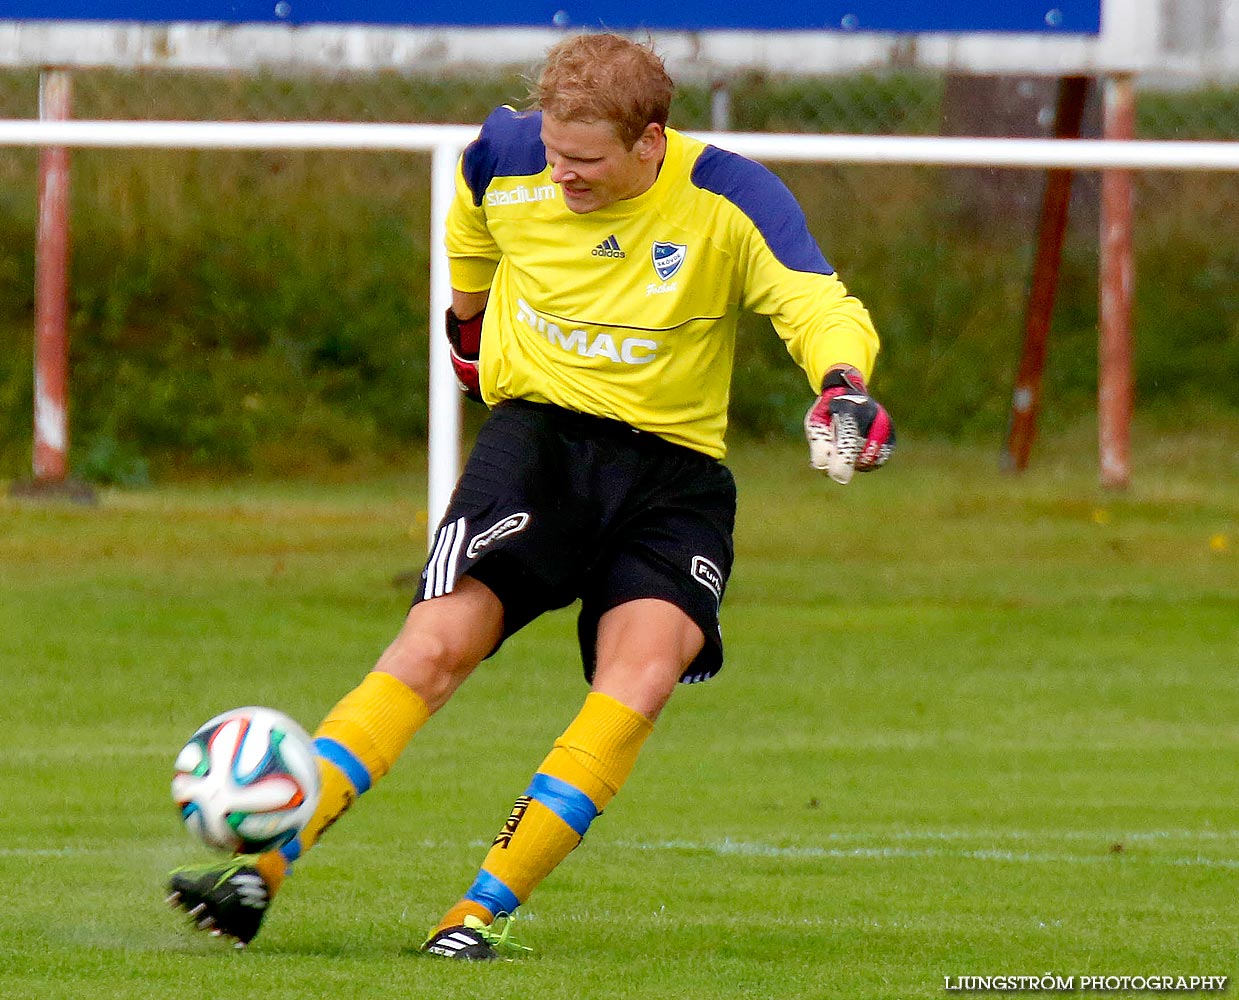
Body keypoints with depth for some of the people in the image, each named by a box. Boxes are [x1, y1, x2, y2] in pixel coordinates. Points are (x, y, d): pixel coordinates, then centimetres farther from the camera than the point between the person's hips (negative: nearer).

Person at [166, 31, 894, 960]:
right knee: (439, 641, -19)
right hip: (539, 430, 1)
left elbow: (823, 308, -18)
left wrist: (842, 388, -40)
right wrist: (469, 315, 36)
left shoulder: (727, 198, -12)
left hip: (674, 466, -1)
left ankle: (484, 910, -21)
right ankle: (263, 866, -20)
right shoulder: (506, 155, -4)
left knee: (643, 675, -24)